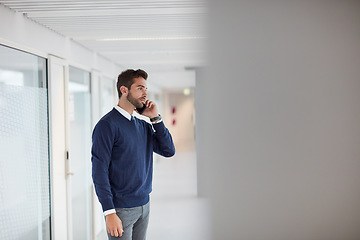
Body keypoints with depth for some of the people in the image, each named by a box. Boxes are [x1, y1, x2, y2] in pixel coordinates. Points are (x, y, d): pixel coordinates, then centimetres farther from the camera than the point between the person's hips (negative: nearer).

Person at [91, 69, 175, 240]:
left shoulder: (143, 126, 11)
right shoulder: (107, 125, -12)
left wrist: (155, 118, -1)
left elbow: (168, 151, 5)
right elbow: (99, 171, -15)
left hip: (144, 205, 7)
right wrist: (109, 213, -19)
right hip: (121, 210, -7)